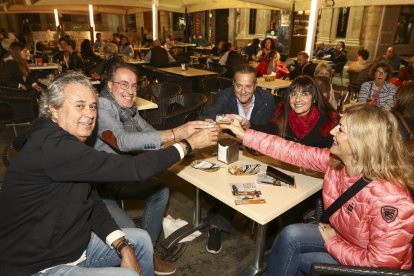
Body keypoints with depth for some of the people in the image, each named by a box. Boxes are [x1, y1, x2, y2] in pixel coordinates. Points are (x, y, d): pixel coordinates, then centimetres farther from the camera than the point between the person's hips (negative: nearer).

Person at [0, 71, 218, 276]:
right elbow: (132, 168, -32)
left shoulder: (68, 143, 1)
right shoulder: (50, 147, -29)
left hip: (73, 245, 9)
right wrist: (188, 144, -21)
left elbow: (93, 204, 2)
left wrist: (124, 246, -9)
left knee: (140, 239, 11)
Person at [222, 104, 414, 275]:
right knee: (291, 235, -13)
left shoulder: (390, 198, -36)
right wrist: (244, 134, -12)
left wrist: (331, 243, -18)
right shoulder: (335, 160, -17)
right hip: (339, 236, 5)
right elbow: (294, 152, -13)